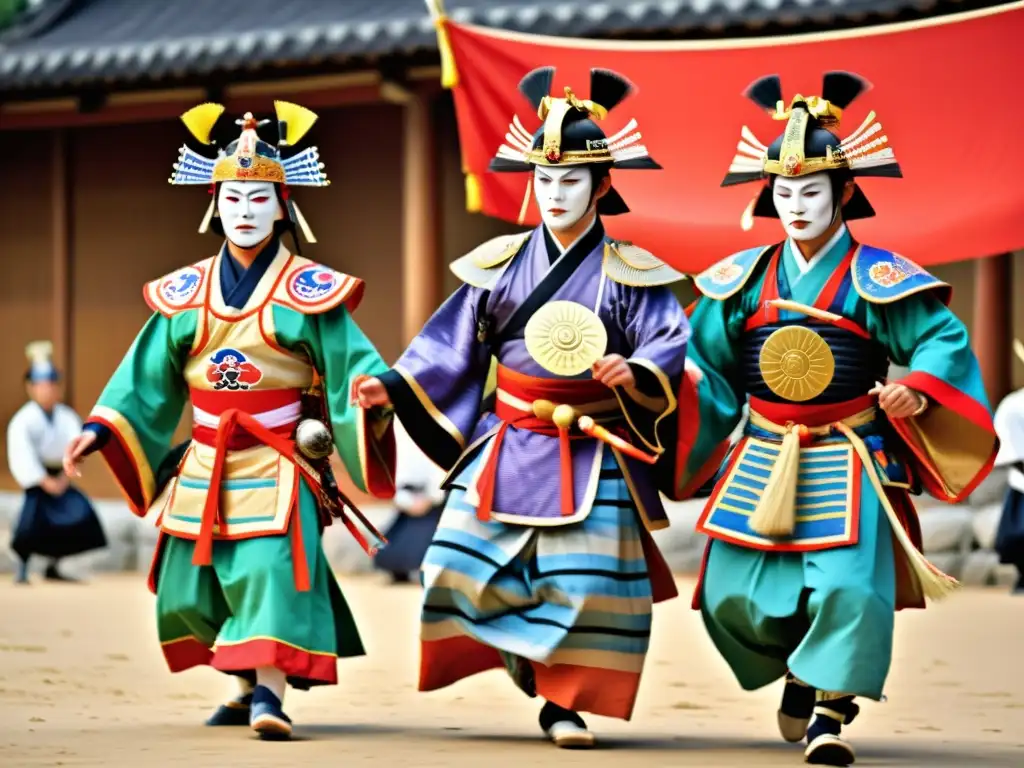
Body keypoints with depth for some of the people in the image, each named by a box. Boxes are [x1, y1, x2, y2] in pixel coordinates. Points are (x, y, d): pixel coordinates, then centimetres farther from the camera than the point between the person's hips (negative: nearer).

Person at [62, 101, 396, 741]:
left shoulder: (308, 291, -3)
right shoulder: (186, 295, 8)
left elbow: (350, 359, -9)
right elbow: (147, 376, 10)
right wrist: (99, 429, 2)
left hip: (277, 465, -5)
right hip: (204, 467, 5)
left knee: (273, 568, -19)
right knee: (193, 589, 8)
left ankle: (271, 693, -20)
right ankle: (252, 686, 26)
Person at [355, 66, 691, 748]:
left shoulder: (630, 275, -2)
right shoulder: (500, 265, 5)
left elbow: (669, 341, -11)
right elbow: (451, 345, 8)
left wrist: (636, 372, -31)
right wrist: (395, 386, -3)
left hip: (593, 456, -2)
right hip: (506, 448, 2)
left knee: (586, 583, -4)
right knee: (467, 567, -6)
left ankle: (566, 700, 12)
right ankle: (525, 651, 21)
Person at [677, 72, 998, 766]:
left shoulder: (877, 279, -5)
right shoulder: (744, 280, 6)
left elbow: (943, 341, -7)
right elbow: (706, 362, 12)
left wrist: (917, 390, -24)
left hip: (848, 462, -4)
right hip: (763, 463, 4)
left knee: (848, 587, -19)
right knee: (732, 596, 2)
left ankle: (831, 707, -4)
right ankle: (802, 674, 30)